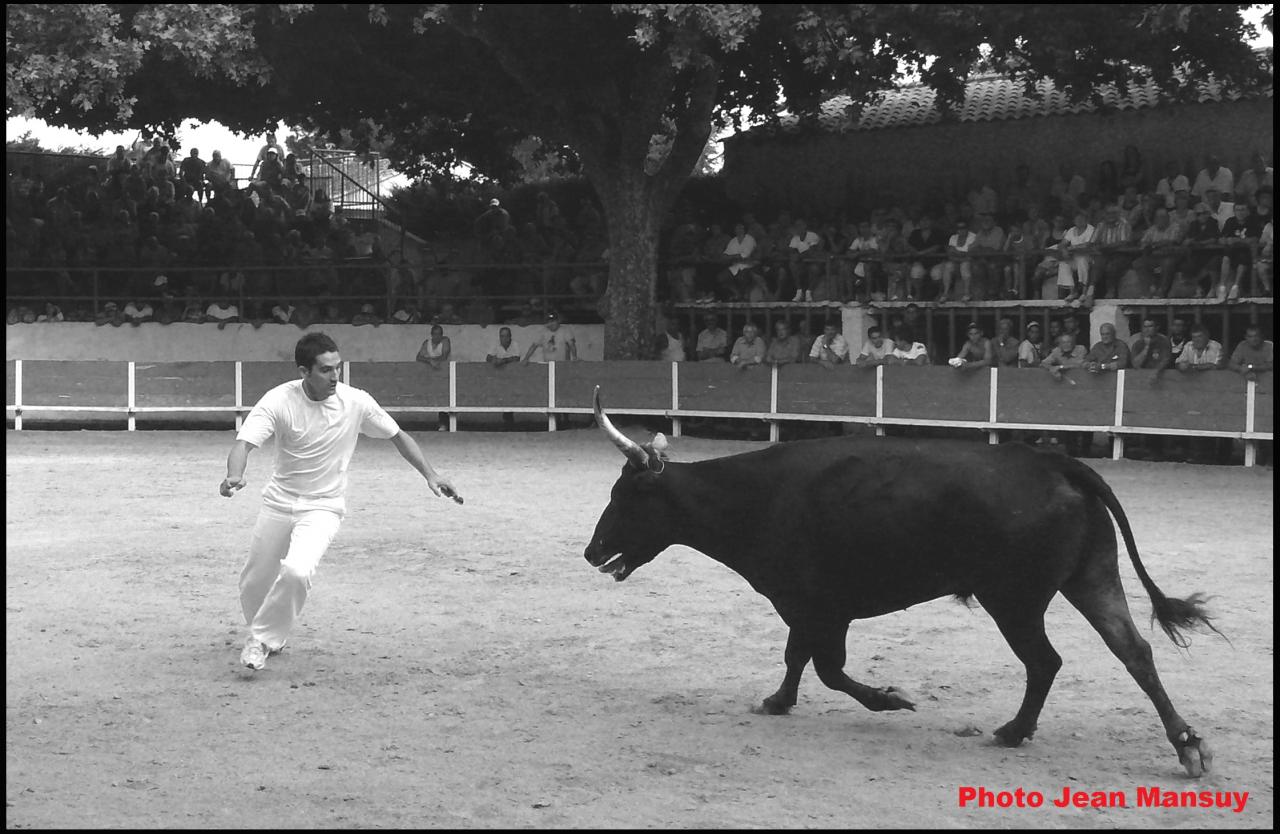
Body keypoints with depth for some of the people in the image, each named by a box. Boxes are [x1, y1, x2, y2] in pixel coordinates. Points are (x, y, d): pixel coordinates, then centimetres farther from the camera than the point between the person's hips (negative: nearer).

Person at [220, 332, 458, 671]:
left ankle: (263, 640, -4)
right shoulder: (279, 400, -17)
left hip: (323, 507, -1)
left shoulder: (357, 402, -12)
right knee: (253, 585, 9)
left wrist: (430, 474, -4)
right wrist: (235, 476, -48)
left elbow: (397, 436, 3)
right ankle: (264, 629, 43)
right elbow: (244, 442, -27)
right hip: (278, 501, 1)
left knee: (296, 571, -27)